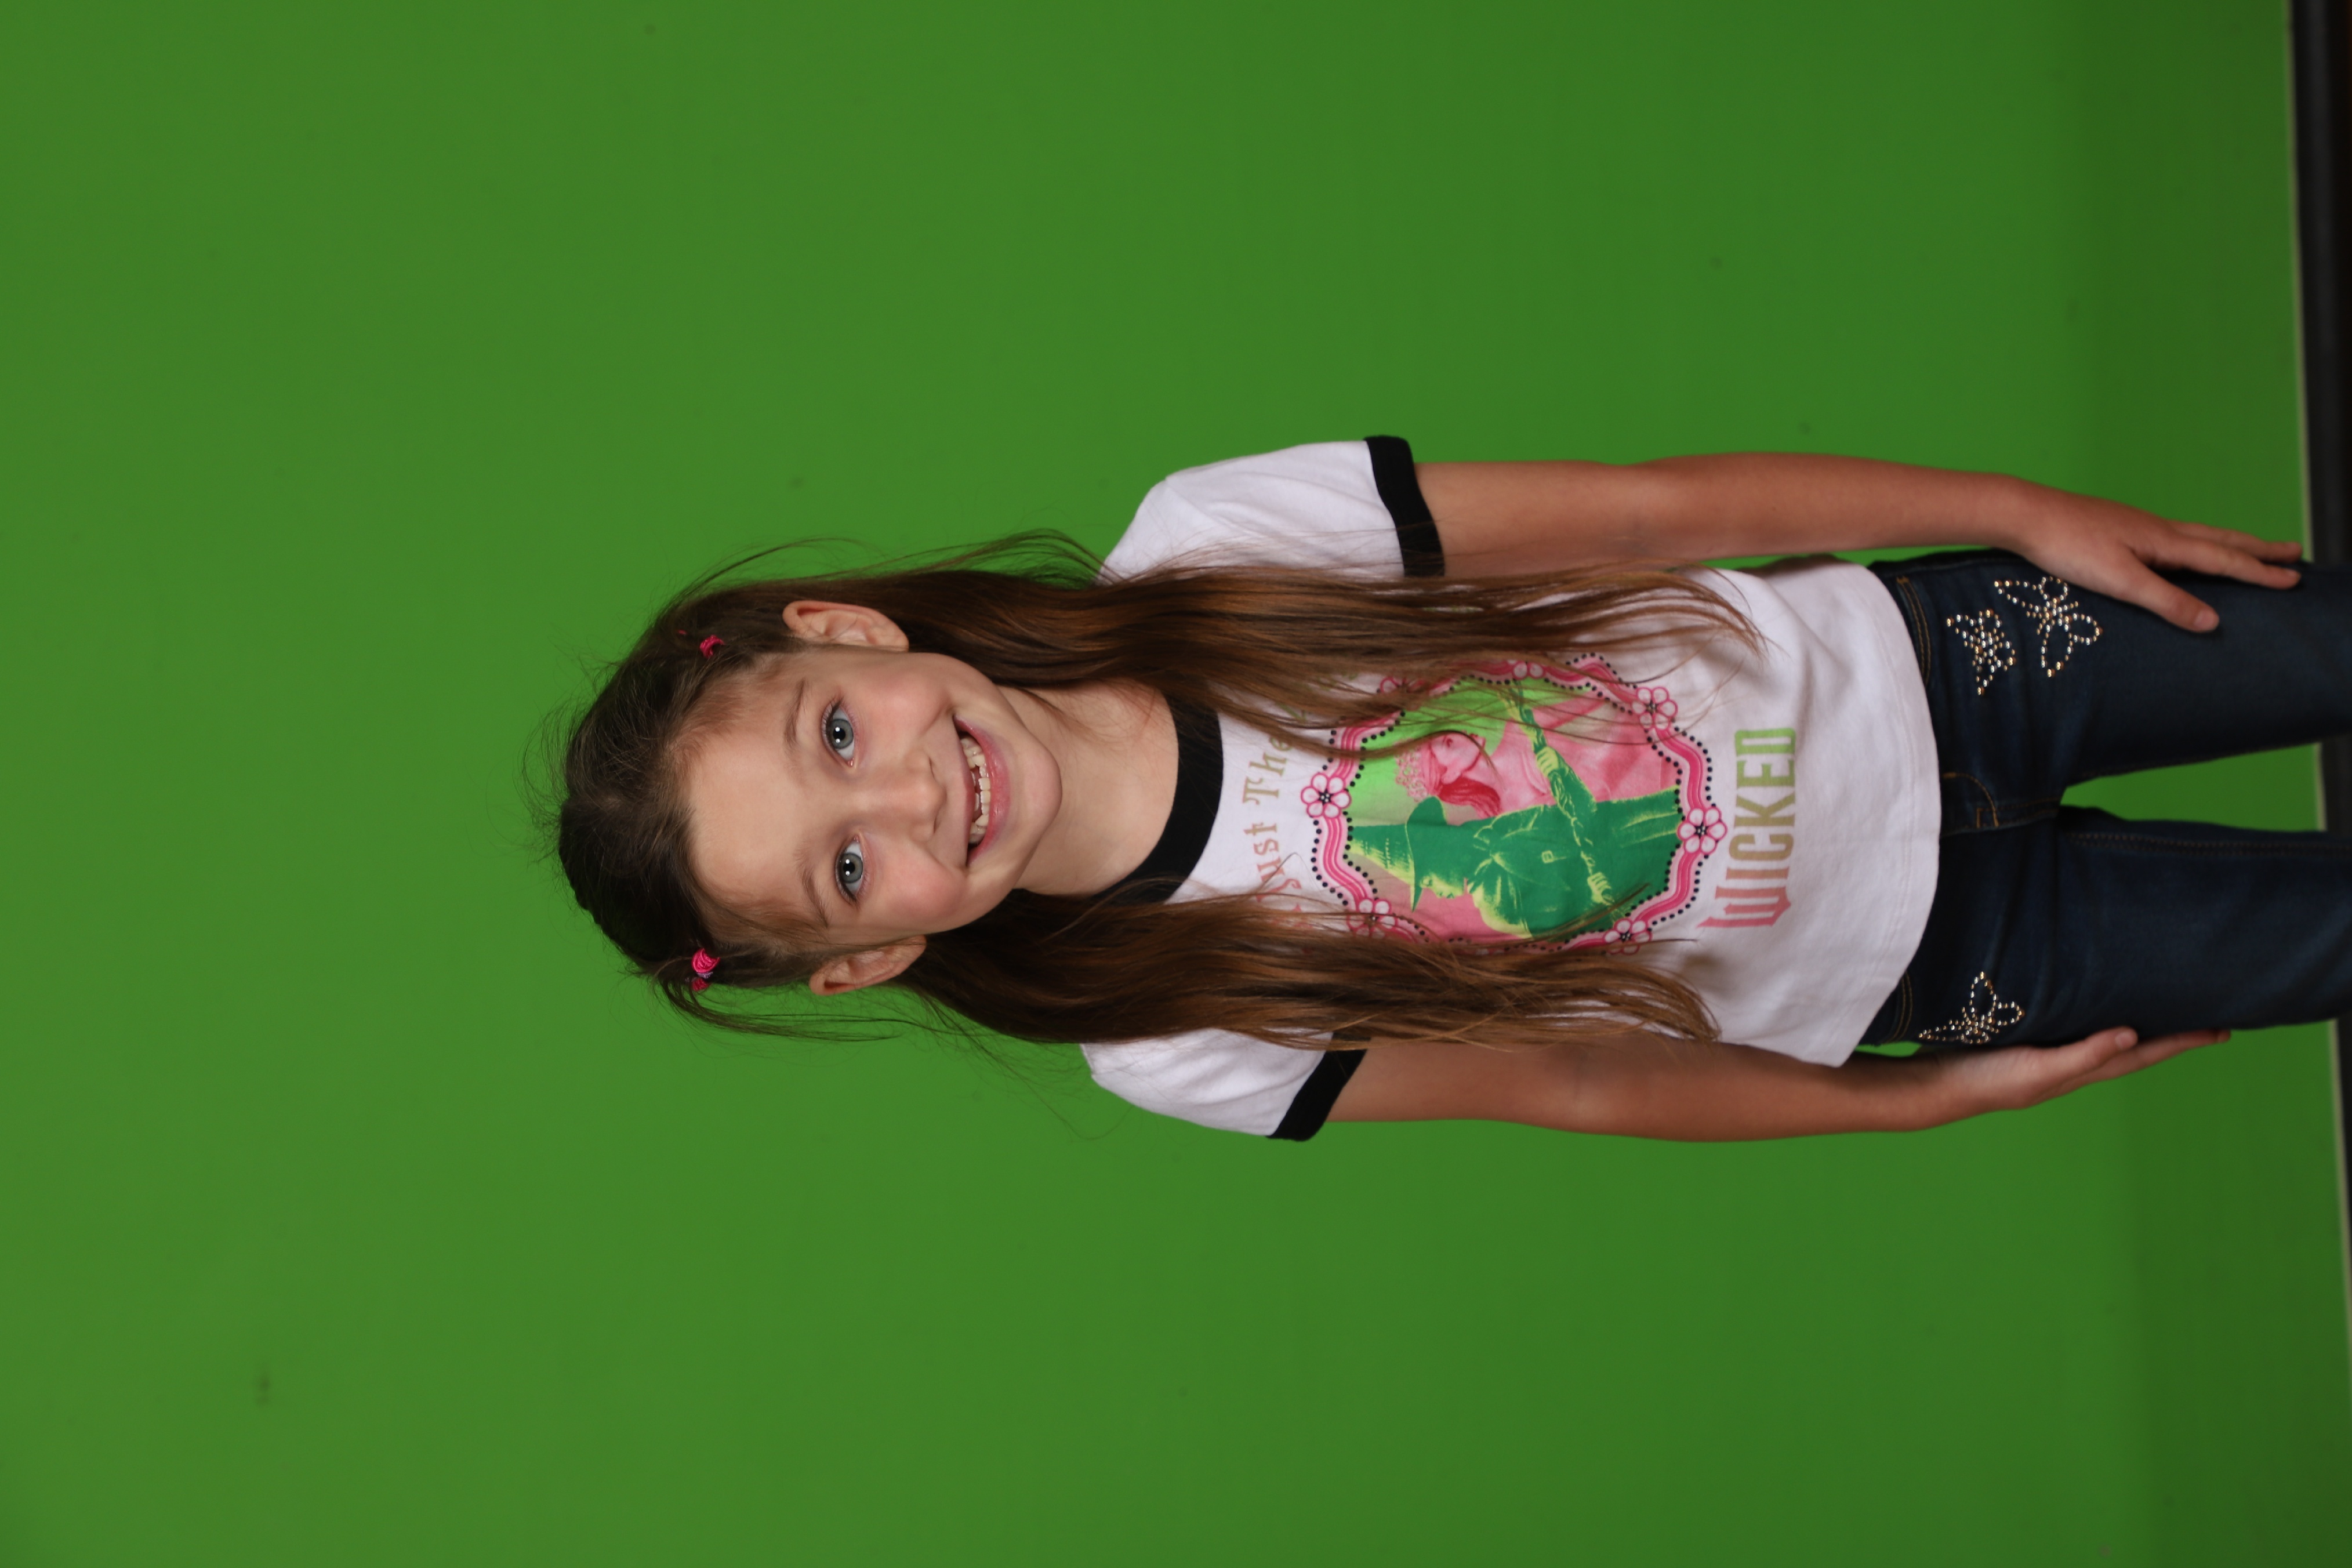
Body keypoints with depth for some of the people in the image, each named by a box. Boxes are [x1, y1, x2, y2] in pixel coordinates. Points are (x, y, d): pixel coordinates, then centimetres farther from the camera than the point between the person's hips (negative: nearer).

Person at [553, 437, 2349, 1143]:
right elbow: (1576, 1084, -10)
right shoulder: (1173, 1042, -22)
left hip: (1919, 656, 2)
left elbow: (1653, 508, -15)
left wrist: (2028, 509, -7)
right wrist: (1927, 1098, -7)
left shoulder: (1216, 544, -24)